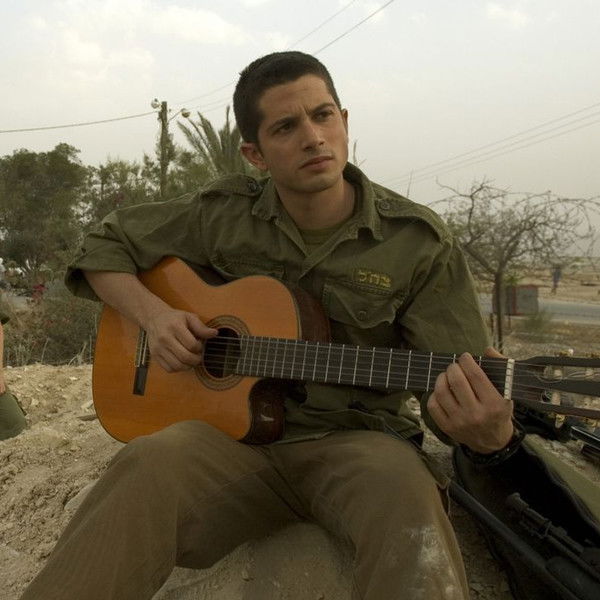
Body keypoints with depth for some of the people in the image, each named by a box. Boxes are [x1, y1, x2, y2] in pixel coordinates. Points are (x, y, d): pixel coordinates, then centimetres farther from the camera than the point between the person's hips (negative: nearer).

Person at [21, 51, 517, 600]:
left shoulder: (419, 241, -3)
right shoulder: (223, 215, 2)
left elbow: (456, 380, -6)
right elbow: (105, 246, 13)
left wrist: (488, 434, -30)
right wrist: (153, 313, -8)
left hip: (355, 437, -1)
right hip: (237, 430, 2)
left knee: (402, 489, -37)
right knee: (153, 462, -33)